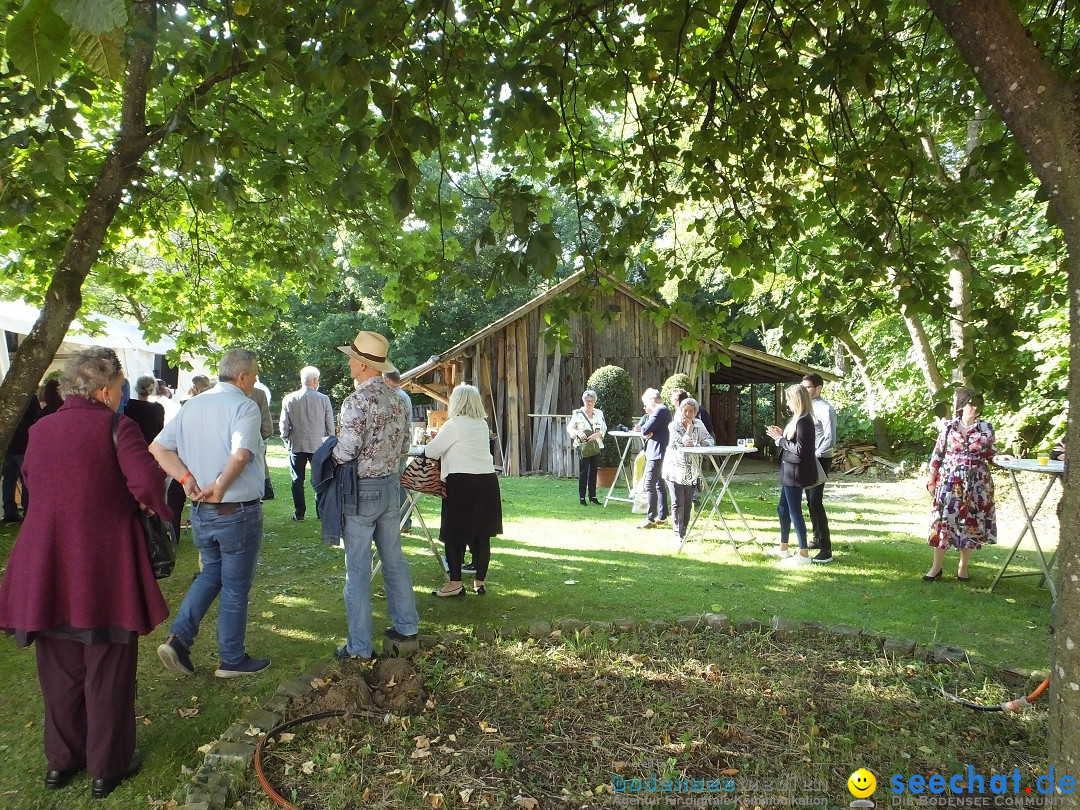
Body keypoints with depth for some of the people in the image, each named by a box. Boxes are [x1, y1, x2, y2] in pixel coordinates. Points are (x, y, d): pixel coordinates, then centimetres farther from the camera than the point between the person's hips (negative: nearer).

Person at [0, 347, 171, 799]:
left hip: (45, 570, 5)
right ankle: (108, 768, 23)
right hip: (103, 570, -5)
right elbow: (146, 482, -23)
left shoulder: (40, 430, 6)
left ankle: (61, 760, 35)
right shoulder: (116, 427, -12)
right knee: (107, 672, 10)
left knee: (60, 670, 20)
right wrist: (155, 507, -4)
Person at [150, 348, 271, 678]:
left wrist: (186, 478, -3)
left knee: (210, 574, 24)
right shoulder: (244, 406, -16)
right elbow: (240, 454, -32)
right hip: (237, 512, -6)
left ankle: (178, 639, 12)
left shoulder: (191, 405, 6)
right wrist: (219, 486, -19)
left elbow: (158, 447, 4)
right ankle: (232, 659, 20)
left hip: (200, 512, 7)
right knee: (235, 587, 7)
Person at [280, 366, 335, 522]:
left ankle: (299, 513, 12)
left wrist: (287, 441, 15)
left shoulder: (289, 399, -4)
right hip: (319, 445, 0)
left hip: (296, 445, 1)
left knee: (297, 480, 9)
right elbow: (330, 426, -1)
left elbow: (283, 425, 1)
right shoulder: (324, 399, -7)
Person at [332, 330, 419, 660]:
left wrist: (329, 452, -2)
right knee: (394, 559, 18)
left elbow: (345, 452, -22)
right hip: (391, 485, 7)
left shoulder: (356, 401, -18)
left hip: (362, 490, -7)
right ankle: (406, 626, 28)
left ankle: (359, 647, 10)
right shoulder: (396, 399, 4)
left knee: (358, 569, 2)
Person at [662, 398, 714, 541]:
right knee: (678, 502, -4)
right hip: (676, 469, -4)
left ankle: (684, 530, 21)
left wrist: (694, 445, -20)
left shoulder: (699, 424, 4)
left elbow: (709, 441, -5)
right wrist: (689, 427, -17)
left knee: (688, 503, 9)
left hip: (693, 471, 4)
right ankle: (678, 533, 2)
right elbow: (683, 443, -19)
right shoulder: (674, 426, -9)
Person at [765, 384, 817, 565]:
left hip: (796, 473, -10)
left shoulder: (803, 421, -20)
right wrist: (782, 434, 6)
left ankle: (803, 554, 6)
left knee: (794, 512, -2)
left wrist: (780, 439, -16)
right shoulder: (799, 419, 11)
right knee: (783, 509, 18)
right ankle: (783, 548, 30)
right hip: (790, 471, 10)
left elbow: (800, 450, -23)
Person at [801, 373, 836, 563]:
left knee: (816, 501, -13)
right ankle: (817, 539, 29)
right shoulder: (808, 407, 10)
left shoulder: (824, 409, -16)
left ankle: (826, 549, -11)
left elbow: (830, 440, -21)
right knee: (810, 501, 15)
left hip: (820, 460, -9)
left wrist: (813, 455, -17)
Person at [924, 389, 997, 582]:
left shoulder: (986, 428, 2)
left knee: (971, 522, 6)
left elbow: (993, 454, 7)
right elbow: (937, 454, 3)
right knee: (944, 520, -1)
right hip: (950, 480, -1)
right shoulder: (948, 426, 0)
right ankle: (936, 567, 10)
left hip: (976, 482, 1)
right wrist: (932, 479, 2)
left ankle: (963, 567, 22)